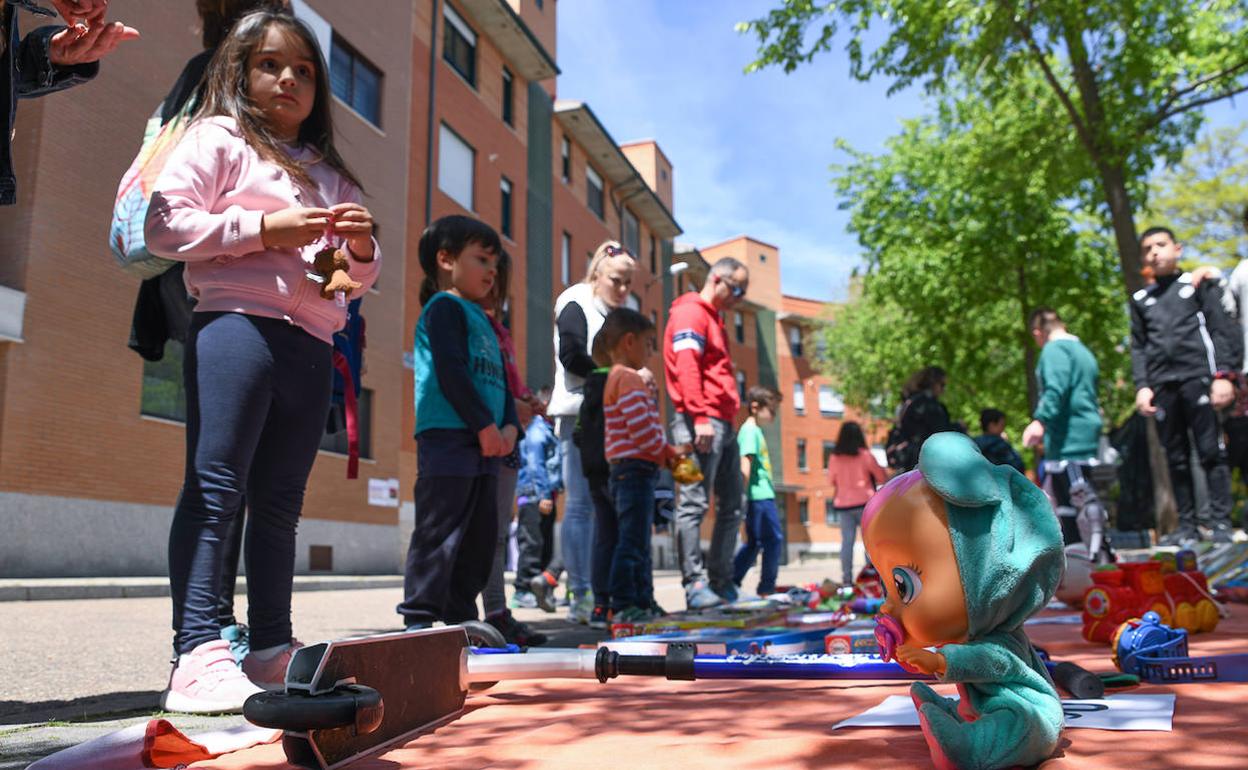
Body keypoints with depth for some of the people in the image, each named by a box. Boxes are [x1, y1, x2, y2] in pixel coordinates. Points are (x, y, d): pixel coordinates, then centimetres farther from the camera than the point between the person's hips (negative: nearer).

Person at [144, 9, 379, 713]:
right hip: (237, 323, -6)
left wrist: (363, 247, 4)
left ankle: (272, 649, 13)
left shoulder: (330, 173, 26)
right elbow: (165, 227, -4)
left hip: (311, 346, 6)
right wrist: (265, 228, -12)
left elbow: (360, 279, 27)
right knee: (215, 489, -10)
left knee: (280, 501, 7)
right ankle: (199, 655, -10)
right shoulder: (217, 139, 9)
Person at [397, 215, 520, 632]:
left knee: (480, 538, 12)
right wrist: (485, 425, -16)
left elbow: (500, 380, 22)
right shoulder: (444, 306, -3)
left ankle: (460, 618, 21)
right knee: (439, 532, -8)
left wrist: (509, 426, 5)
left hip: (484, 446, 10)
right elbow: (450, 371, -15)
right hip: (448, 439, -10)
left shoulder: (482, 320, 25)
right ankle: (419, 618, -3)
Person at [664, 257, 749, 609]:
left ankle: (722, 581, 17)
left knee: (732, 506, 10)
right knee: (694, 503, -9)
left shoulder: (714, 319, 26)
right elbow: (686, 367, -17)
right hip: (701, 422, -10)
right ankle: (695, 584, -8)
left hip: (723, 424, 11)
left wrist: (726, 420, 19)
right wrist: (700, 417, -24)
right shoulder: (690, 313, -4)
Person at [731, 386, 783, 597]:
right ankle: (767, 588, 1)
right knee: (774, 539, -5)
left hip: (762, 495, 10)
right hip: (759, 495, -10)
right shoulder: (750, 430, -10)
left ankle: (731, 582, 16)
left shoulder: (755, 430, 20)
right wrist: (744, 494, -21)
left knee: (754, 543, 13)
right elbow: (745, 466, -18)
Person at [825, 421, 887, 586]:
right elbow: (883, 478, 1)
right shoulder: (865, 455, -6)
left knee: (847, 541, 3)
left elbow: (831, 481, 10)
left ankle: (847, 579, -1)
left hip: (843, 505, 2)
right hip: (864, 502, -2)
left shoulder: (834, 457, 0)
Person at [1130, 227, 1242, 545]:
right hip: (1162, 385, 3)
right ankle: (1187, 526, 6)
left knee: (1211, 451, -7)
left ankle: (1220, 522, -4)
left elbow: (1223, 330, 3)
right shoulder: (1141, 299, 19)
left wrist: (1224, 375, -7)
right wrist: (1142, 386, 4)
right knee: (1176, 458, 3)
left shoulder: (1199, 283, 10)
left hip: (1197, 376, -3)